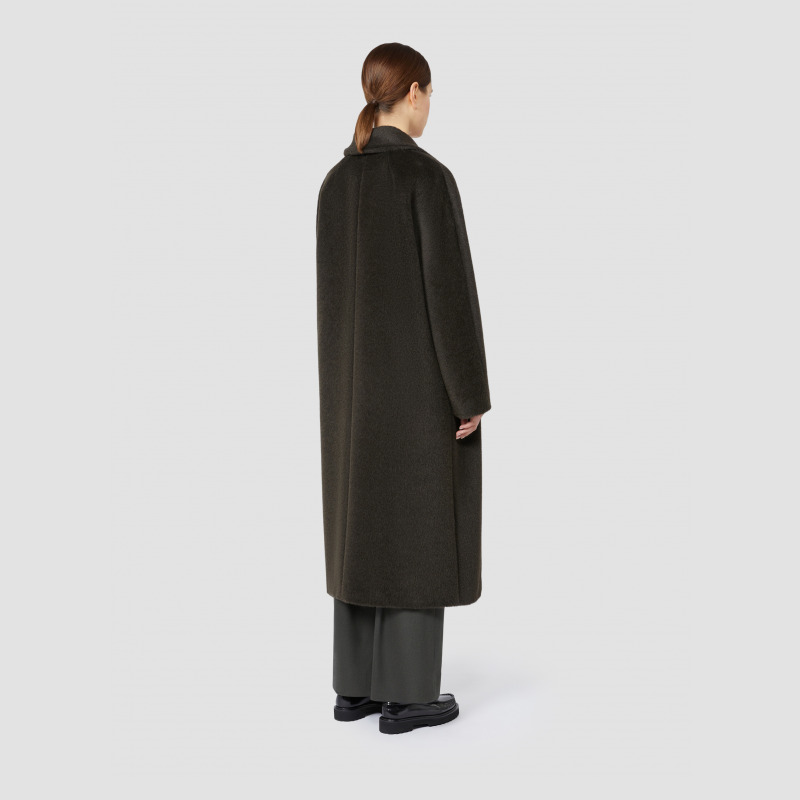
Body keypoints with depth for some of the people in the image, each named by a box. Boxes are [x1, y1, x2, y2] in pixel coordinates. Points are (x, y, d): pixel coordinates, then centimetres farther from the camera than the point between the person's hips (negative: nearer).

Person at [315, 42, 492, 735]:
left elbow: (331, 288, 12)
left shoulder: (337, 179, 8)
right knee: (418, 530, 2)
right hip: (421, 375, -7)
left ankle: (355, 685, 19)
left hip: (357, 374, 7)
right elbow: (450, 289, -18)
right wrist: (471, 394, -12)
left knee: (365, 524, 13)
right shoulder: (430, 177, -15)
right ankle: (406, 695, 10)